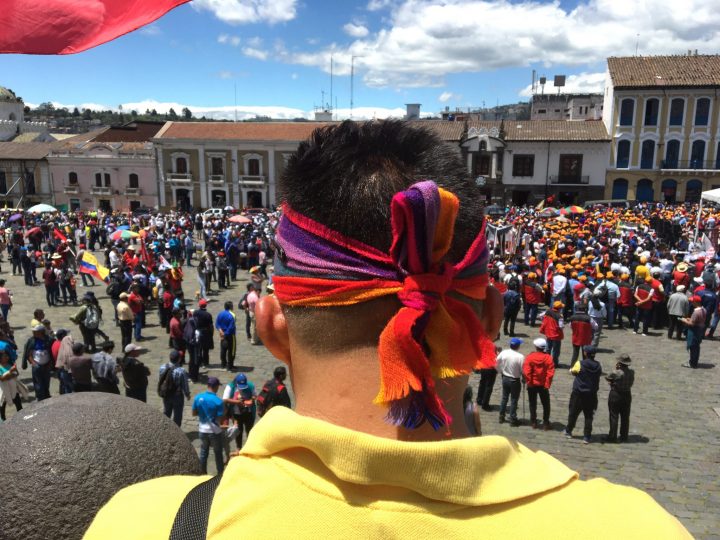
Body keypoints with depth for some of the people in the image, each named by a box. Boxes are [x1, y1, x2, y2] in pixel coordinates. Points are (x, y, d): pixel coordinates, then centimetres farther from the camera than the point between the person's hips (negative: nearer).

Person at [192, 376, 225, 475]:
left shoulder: (198, 397, -9)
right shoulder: (218, 401, -22)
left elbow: (194, 413, 1)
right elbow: (220, 418, -18)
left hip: (202, 430, 4)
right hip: (215, 431, -4)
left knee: (203, 452, 20)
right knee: (218, 453, 13)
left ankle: (203, 473, 31)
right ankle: (220, 473, 24)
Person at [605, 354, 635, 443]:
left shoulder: (617, 373, -21)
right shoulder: (631, 373, -5)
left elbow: (607, 378, -7)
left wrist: (615, 369, 0)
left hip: (615, 395, -5)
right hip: (627, 395, 5)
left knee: (614, 417, 2)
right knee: (625, 417, 13)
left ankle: (612, 437, 5)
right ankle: (624, 437, 20)